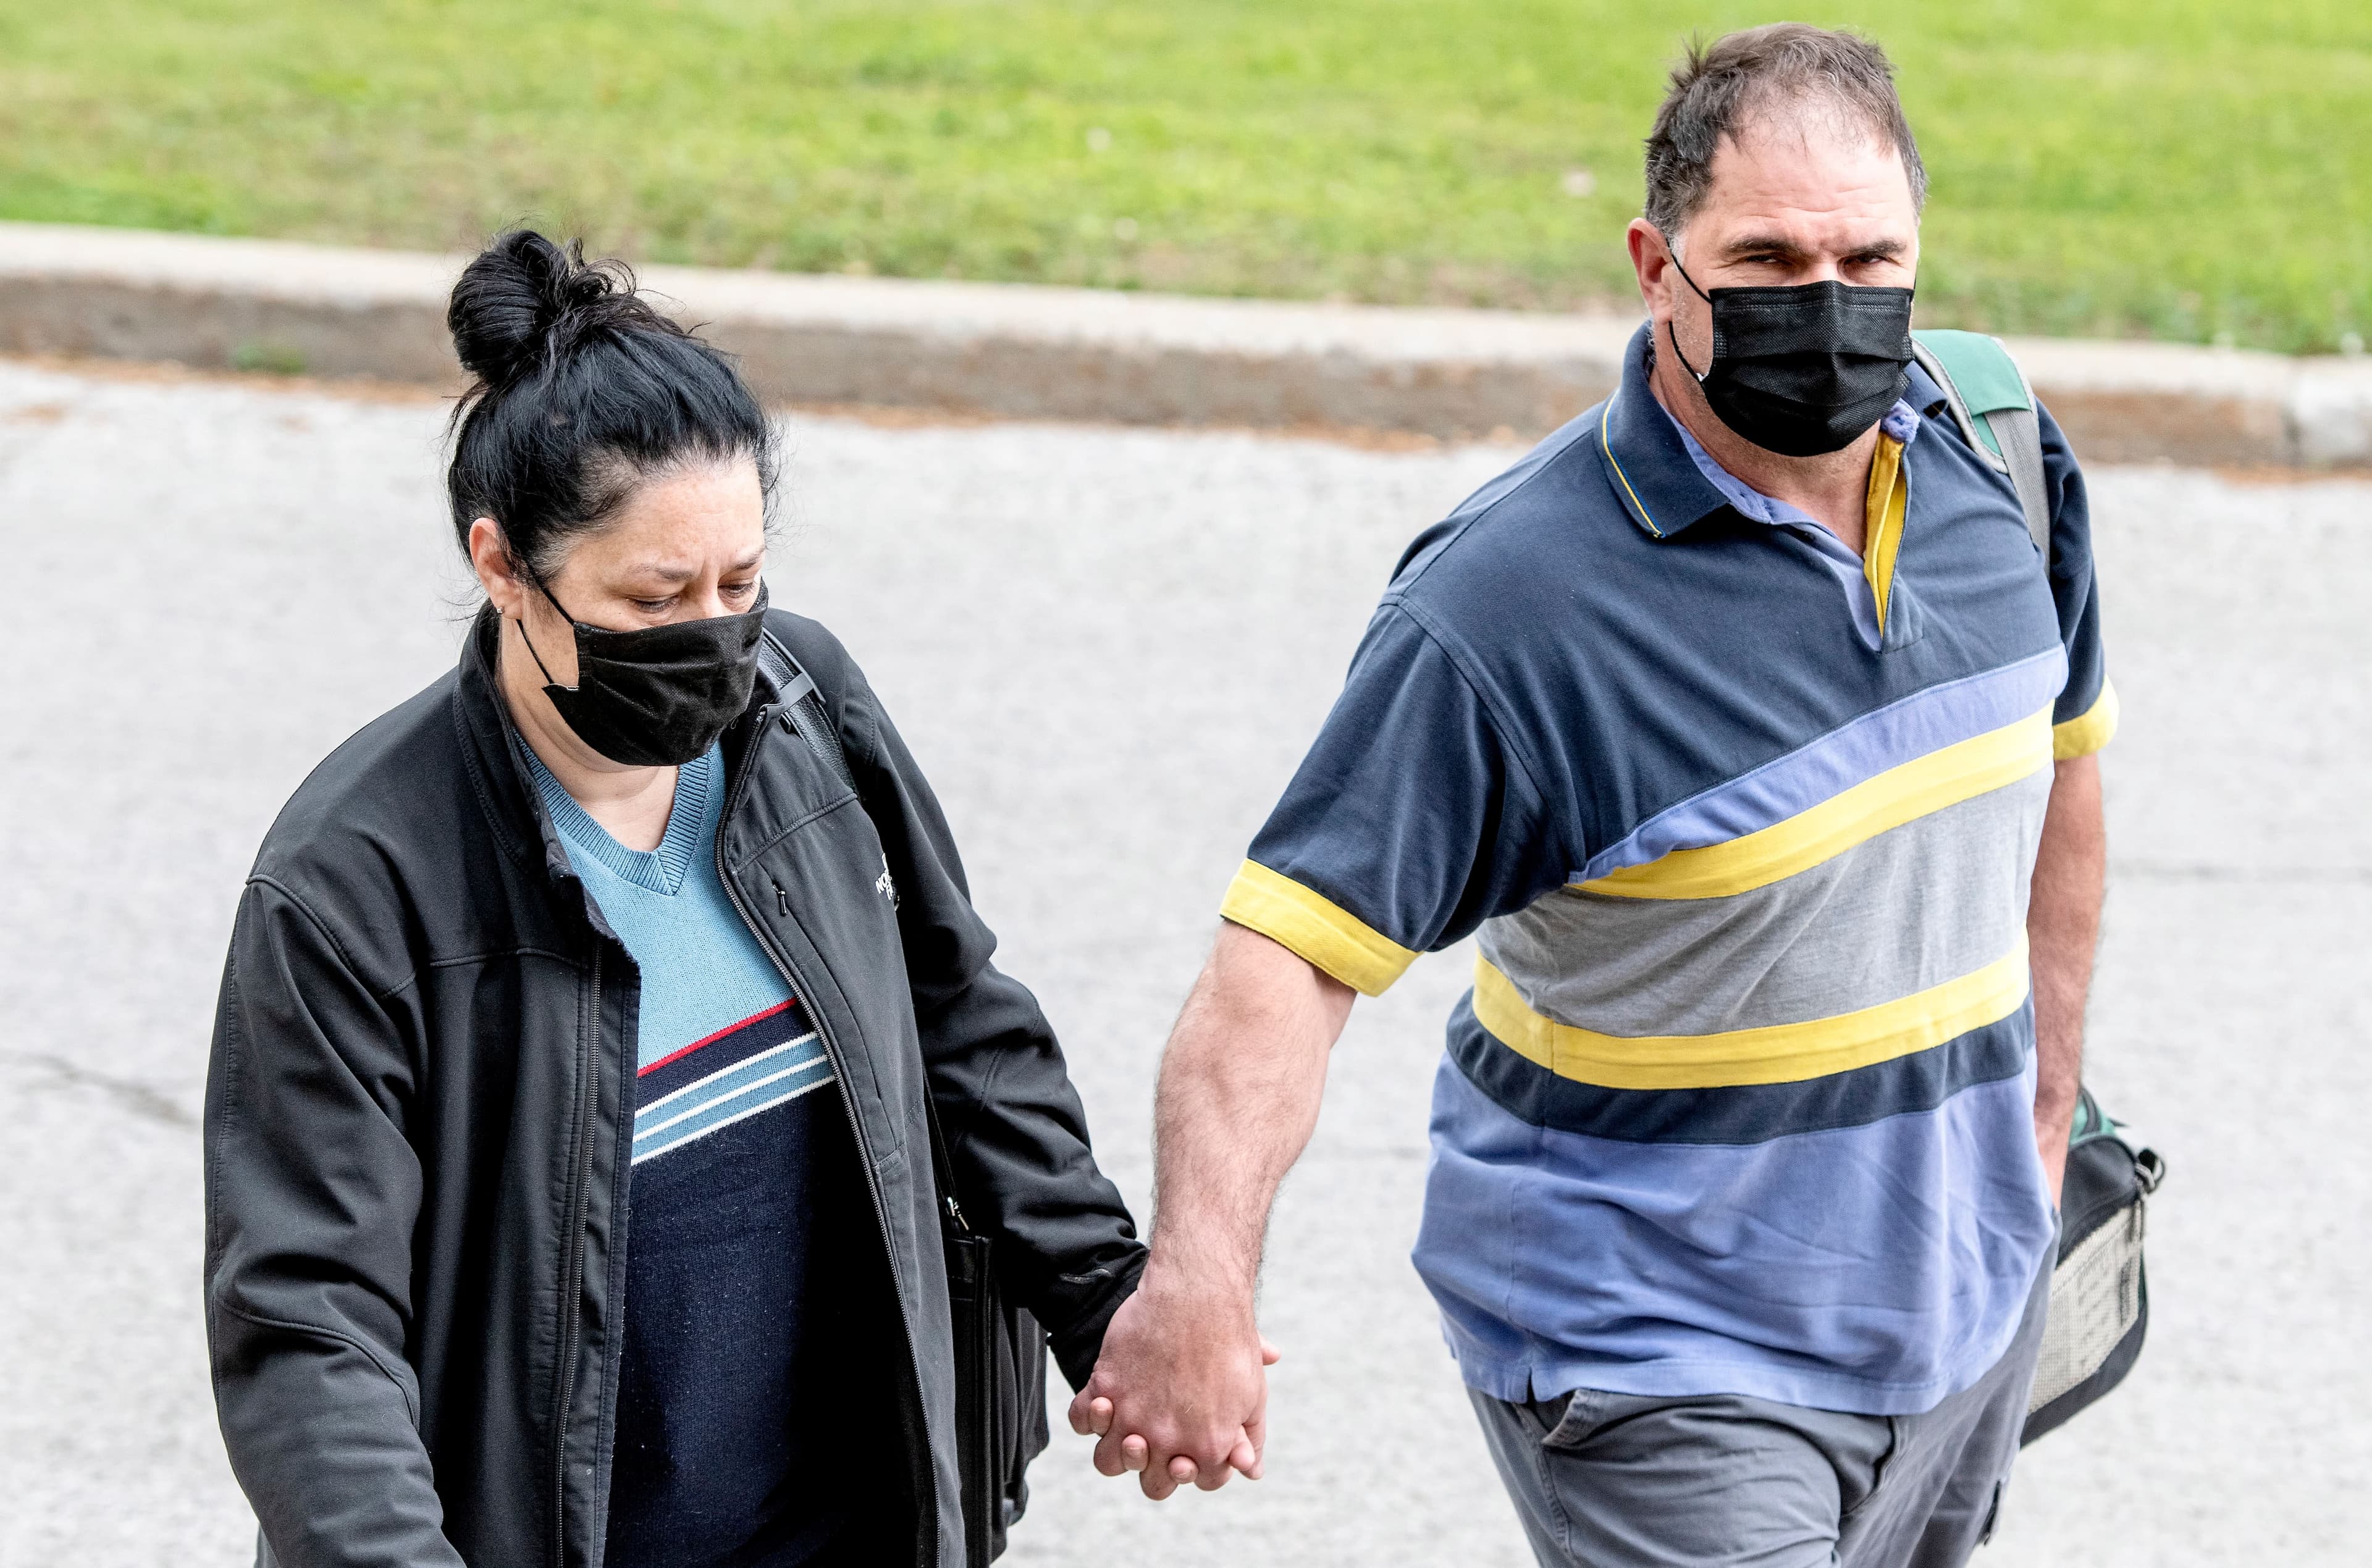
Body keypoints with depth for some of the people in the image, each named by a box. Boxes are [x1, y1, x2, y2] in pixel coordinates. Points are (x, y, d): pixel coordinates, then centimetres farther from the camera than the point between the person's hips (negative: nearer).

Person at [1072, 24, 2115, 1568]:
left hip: (1970, 1304, 7)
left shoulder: (1999, 455, -3)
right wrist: (1200, 1275, -44)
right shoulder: (1507, 606, -24)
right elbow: (1291, 949, -28)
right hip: (1662, 1371, -6)